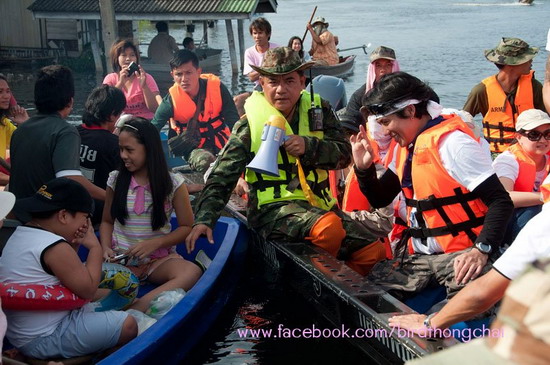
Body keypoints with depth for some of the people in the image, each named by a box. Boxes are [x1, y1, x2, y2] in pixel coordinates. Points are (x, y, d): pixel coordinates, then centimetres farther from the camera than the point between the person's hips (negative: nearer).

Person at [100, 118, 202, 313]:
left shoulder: (173, 183, -2)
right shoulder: (116, 180, 4)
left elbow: (187, 227, 1)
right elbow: (107, 221, 14)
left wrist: (154, 243, -13)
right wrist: (106, 248, -6)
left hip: (159, 258, -1)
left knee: (192, 272, -36)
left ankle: (129, 311, -46)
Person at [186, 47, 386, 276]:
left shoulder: (318, 110, 8)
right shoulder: (250, 125, -3)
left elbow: (343, 154, 2)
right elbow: (222, 177, -3)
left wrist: (308, 147, -16)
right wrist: (204, 220, -15)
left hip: (319, 203, 5)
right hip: (273, 208, -5)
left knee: (374, 253, -8)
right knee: (329, 227, -34)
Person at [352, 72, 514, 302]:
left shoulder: (452, 142, -15)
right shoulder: (406, 147, 11)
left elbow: (500, 201, -18)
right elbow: (380, 200, 20)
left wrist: (481, 250, -30)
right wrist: (363, 167, 3)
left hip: (458, 255, -7)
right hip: (417, 255, 7)